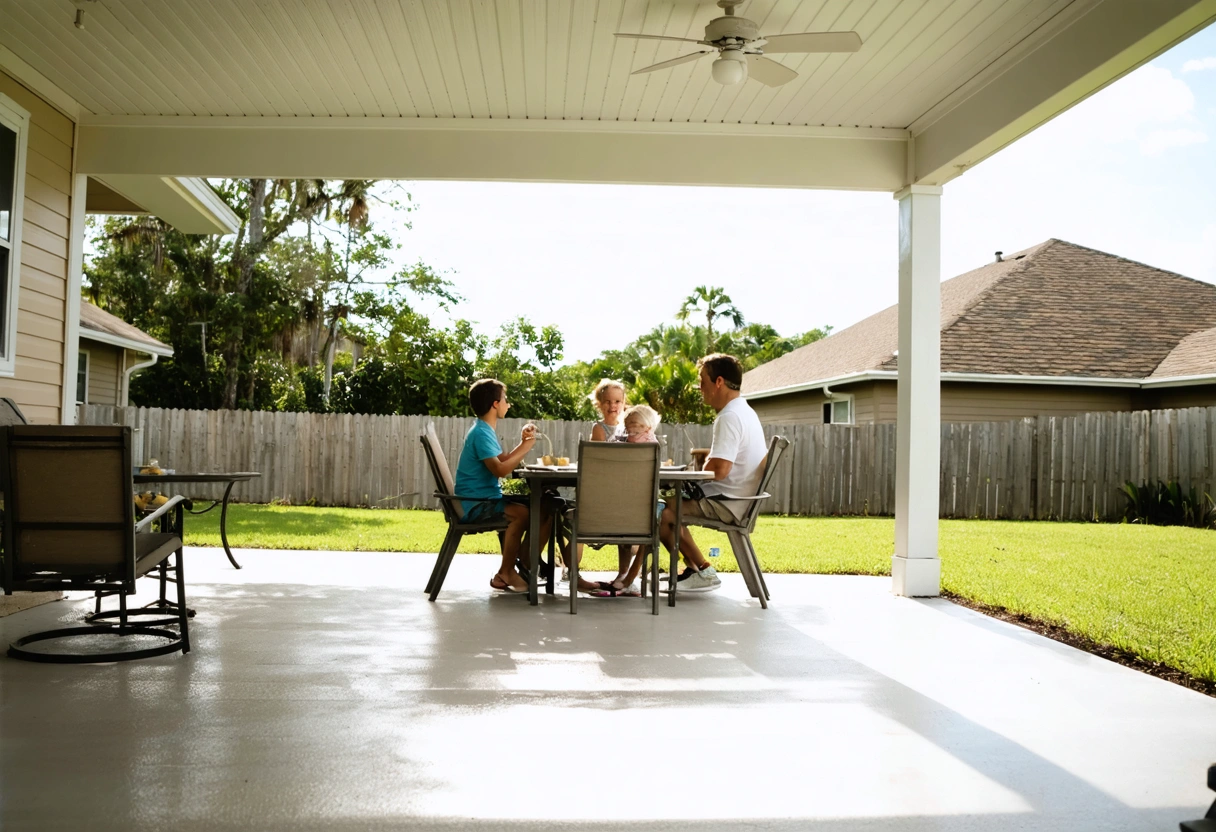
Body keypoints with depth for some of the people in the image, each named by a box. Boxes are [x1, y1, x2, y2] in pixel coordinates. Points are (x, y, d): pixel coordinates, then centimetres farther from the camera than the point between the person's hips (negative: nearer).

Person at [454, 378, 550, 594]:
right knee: (521, 513, -31)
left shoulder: (486, 431, 16)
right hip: (476, 503, -10)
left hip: (490, 498, 10)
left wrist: (523, 444, 3)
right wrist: (525, 448, -16)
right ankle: (504, 575, -18)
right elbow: (499, 469, -24)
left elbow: (504, 461, 15)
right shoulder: (480, 433, -15)